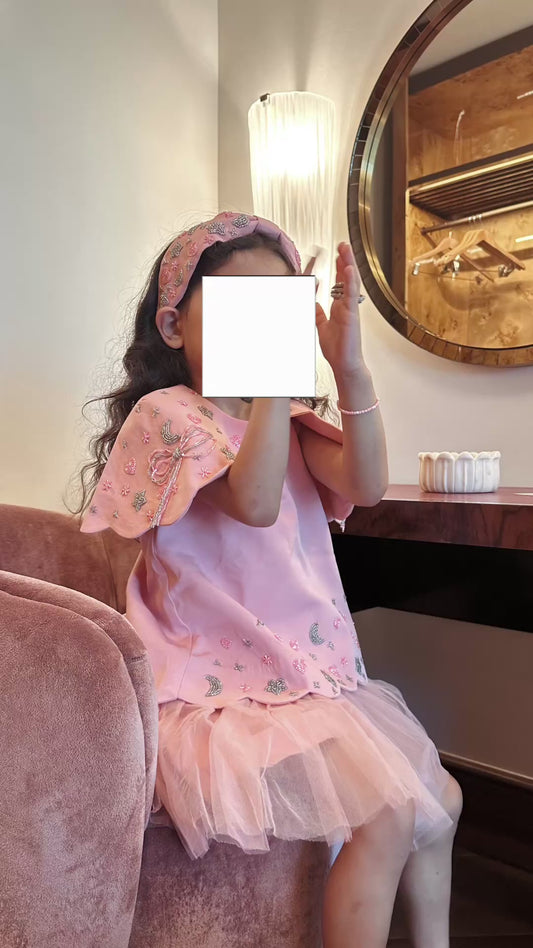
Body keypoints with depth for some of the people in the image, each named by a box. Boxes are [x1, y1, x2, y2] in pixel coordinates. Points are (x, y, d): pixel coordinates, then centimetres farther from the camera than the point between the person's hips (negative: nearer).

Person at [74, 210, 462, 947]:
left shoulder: (289, 422, 9)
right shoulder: (164, 413, -11)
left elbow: (365, 485, -10)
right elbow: (255, 502, -28)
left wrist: (348, 365, -20)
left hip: (315, 673, 8)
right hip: (224, 692, -7)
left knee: (441, 800, 11)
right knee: (390, 815, -16)